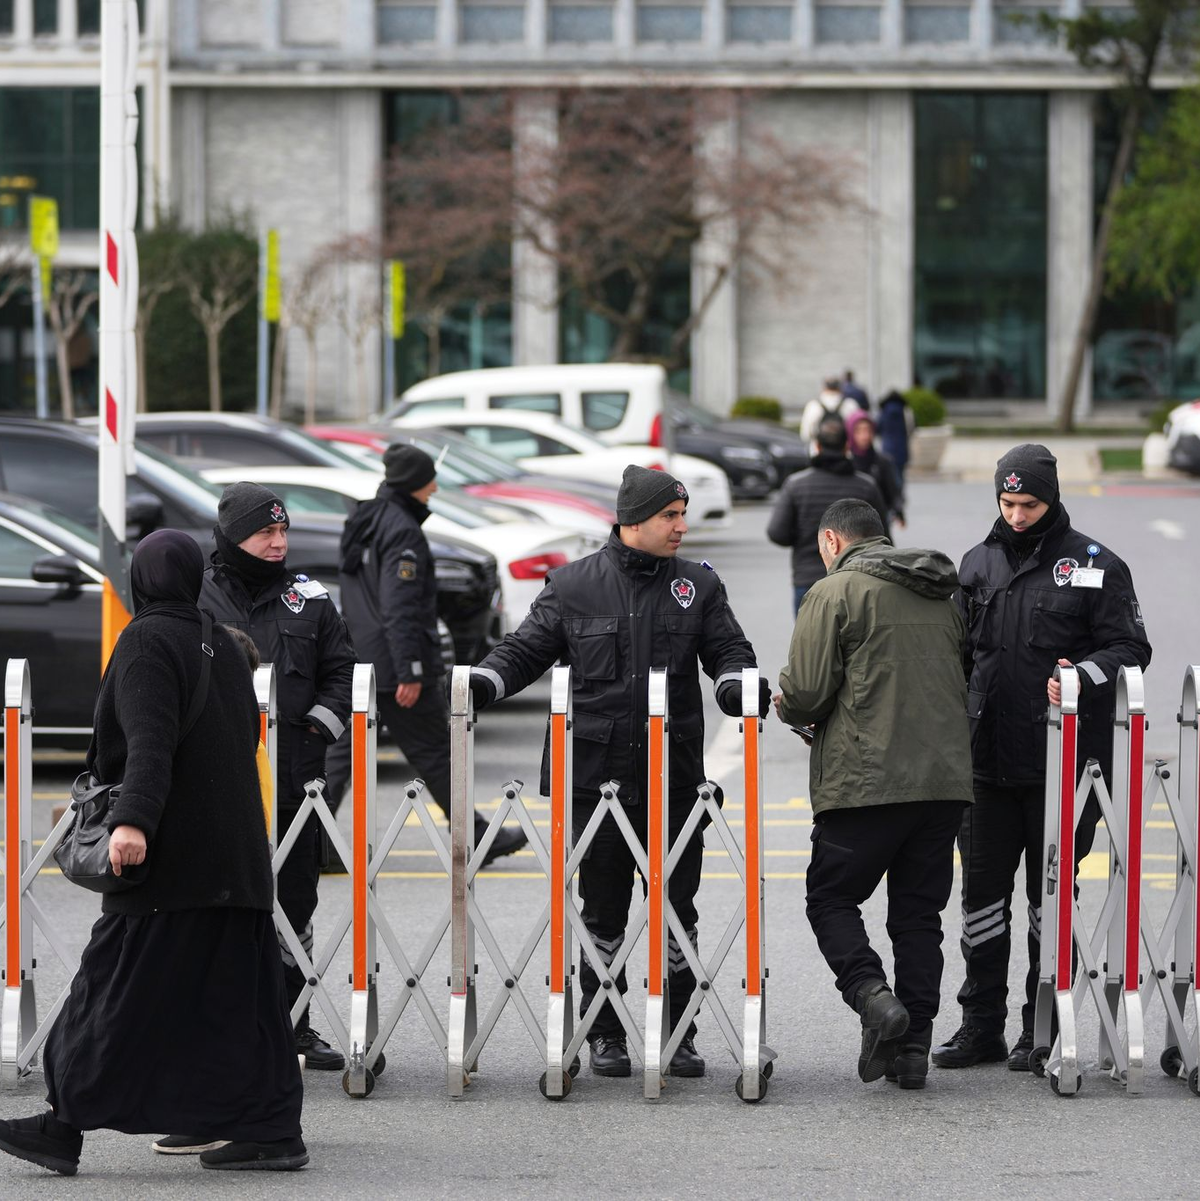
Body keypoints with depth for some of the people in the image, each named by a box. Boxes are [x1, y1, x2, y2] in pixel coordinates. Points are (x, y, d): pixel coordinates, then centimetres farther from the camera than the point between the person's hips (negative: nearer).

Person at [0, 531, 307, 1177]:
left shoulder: (146, 642, -7)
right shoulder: (222, 645, 15)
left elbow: (150, 740, -21)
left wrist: (133, 818, -31)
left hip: (169, 856, -8)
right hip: (235, 852, 8)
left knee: (117, 986, -6)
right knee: (231, 989, 8)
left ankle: (66, 1126, -5)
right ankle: (272, 1128, 6)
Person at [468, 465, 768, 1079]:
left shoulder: (698, 586, 7)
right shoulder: (573, 586, 3)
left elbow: (728, 650, 6)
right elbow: (526, 649, 6)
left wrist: (736, 685, -16)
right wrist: (484, 682, -12)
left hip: (674, 778, 1)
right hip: (595, 774, -1)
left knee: (676, 910, 4)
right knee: (603, 911, 5)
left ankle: (679, 1033, 13)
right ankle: (605, 1035, 14)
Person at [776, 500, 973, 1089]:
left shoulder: (834, 593, -4)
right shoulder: (942, 597, 17)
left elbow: (804, 694, -11)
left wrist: (789, 709, 14)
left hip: (865, 781, -6)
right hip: (946, 779, 6)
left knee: (832, 898, 6)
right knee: (918, 913, 10)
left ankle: (872, 996, -15)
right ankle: (912, 1046, 6)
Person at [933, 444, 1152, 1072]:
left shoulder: (1094, 566, -2)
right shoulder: (979, 563, 12)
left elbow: (1129, 649, -5)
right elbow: (957, 649, 19)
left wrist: (1084, 675, -23)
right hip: (988, 760, 4)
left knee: (1051, 891, 2)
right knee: (982, 889, 5)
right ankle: (981, 1026, 13)